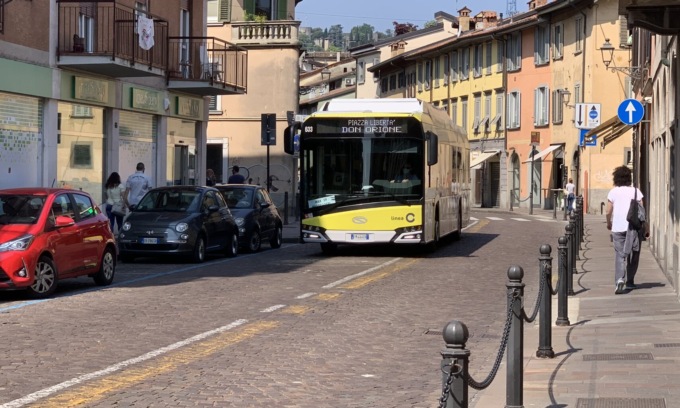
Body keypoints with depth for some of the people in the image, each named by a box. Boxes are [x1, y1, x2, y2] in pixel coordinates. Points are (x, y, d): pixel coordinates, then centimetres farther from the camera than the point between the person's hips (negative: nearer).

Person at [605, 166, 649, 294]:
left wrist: (608, 223, 20)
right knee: (633, 255, 15)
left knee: (619, 255, -2)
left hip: (618, 227, 0)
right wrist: (646, 226, 6)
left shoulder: (613, 192, 0)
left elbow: (608, 211, 1)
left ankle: (620, 279, -24)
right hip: (634, 227, 1)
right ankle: (630, 282, 19)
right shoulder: (636, 191, 0)